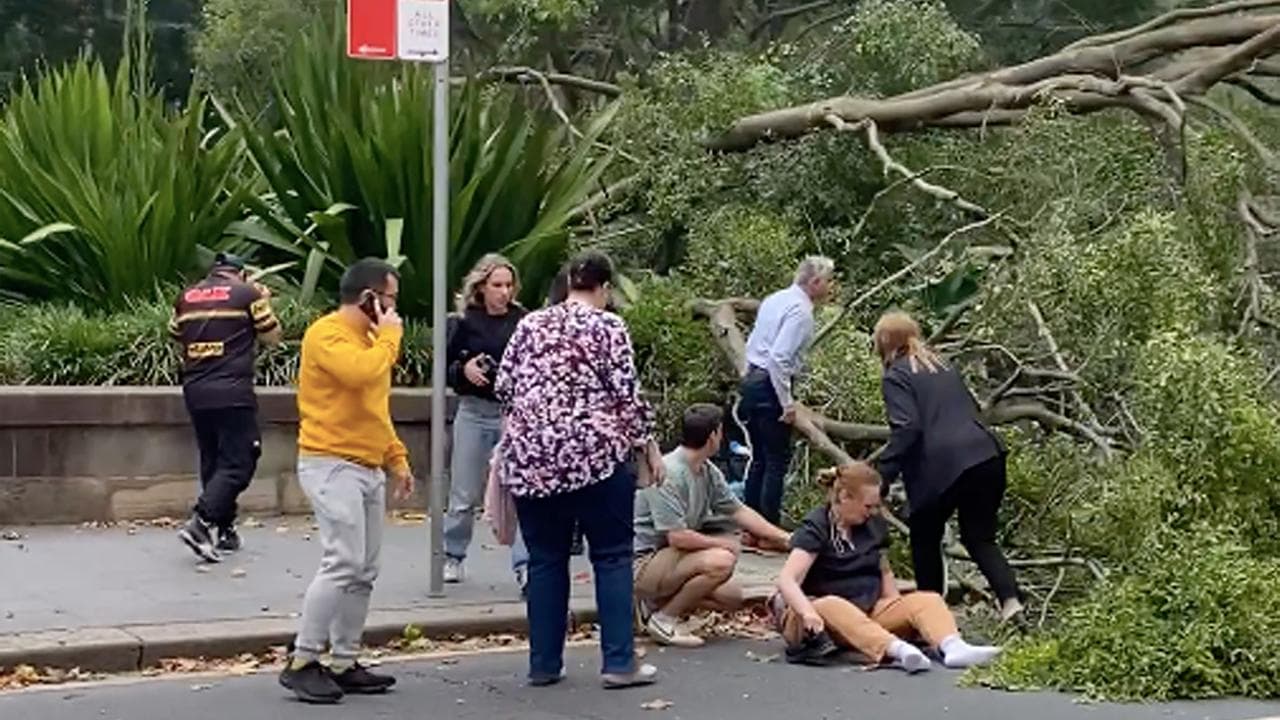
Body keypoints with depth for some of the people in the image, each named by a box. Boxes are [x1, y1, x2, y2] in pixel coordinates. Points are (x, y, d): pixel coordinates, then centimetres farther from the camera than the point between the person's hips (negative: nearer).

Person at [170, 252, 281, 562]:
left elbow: (177, 338, 22)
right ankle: (200, 523, -20)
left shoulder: (187, 297, 13)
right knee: (238, 463, -4)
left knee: (212, 461, 15)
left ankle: (225, 531, 18)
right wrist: (265, 303, 22)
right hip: (233, 393, -6)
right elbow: (272, 336, 8)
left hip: (195, 392, 6)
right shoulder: (247, 294, 1)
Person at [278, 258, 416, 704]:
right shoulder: (327, 334, -11)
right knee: (344, 564, -16)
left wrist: (396, 458, 19)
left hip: (369, 469, 10)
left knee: (364, 573, 7)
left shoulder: (368, 339, 19)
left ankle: (344, 664, 11)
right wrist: (389, 337, -13)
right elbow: (364, 374, -30)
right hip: (332, 466, -10)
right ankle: (302, 663, -10)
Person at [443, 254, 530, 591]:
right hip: (474, 412, 1)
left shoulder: (523, 321, -3)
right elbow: (444, 366, 5)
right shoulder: (465, 321, 0)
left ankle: (524, 566, -6)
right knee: (465, 496, 12)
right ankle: (453, 557, 31)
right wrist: (463, 370, -14)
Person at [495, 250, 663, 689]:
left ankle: (544, 664, 11)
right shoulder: (607, 327, -2)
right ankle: (619, 663, 0)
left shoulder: (530, 325, 10)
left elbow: (504, 389, 10)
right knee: (612, 557, 3)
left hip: (530, 456, 4)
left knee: (545, 560, 10)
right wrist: (649, 445, 5)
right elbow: (627, 394, -5)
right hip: (595, 452, -4)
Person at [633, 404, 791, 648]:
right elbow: (677, 537, -26)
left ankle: (660, 601, 13)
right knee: (721, 560, -28)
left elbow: (739, 511, 16)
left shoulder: (709, 472, 6)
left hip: (671, 559, 9)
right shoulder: (668, 474, -23)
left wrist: (786, 539, 15)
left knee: (732, 597, 2)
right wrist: (723, 543, -12)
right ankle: (663, 619, -13)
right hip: (643, 563, -9)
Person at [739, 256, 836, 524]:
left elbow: (752, 344, 18)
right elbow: (779, 357, -24)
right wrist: (787, 403, -21)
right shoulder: (800, 310, -15)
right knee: (777, 461, -2)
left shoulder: (774, 300, 13)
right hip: (771, 388, -9)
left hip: (751, 381, 9)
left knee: (759, 458, 16)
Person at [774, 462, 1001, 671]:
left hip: (870, 613, 6)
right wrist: (808, 612, -41)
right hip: (825, 614, -6)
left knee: (927, 600, -17)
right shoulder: (816, 528, -9)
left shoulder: (874, 525, 10)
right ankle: (897, 650, -63)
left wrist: (899, 610, 3)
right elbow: (787, 580, -21)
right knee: (831, 607, -40)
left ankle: (952, 647, -50)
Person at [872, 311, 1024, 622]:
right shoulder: (944, 369, 25)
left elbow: (907, 428, -12)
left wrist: (882, 477, -14)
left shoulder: (895, 378, 1)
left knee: (925, 539, 14)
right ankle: (1010, 598, -7)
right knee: (980, 538, 13)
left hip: (943, 466, -6)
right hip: (987, 456, 7)